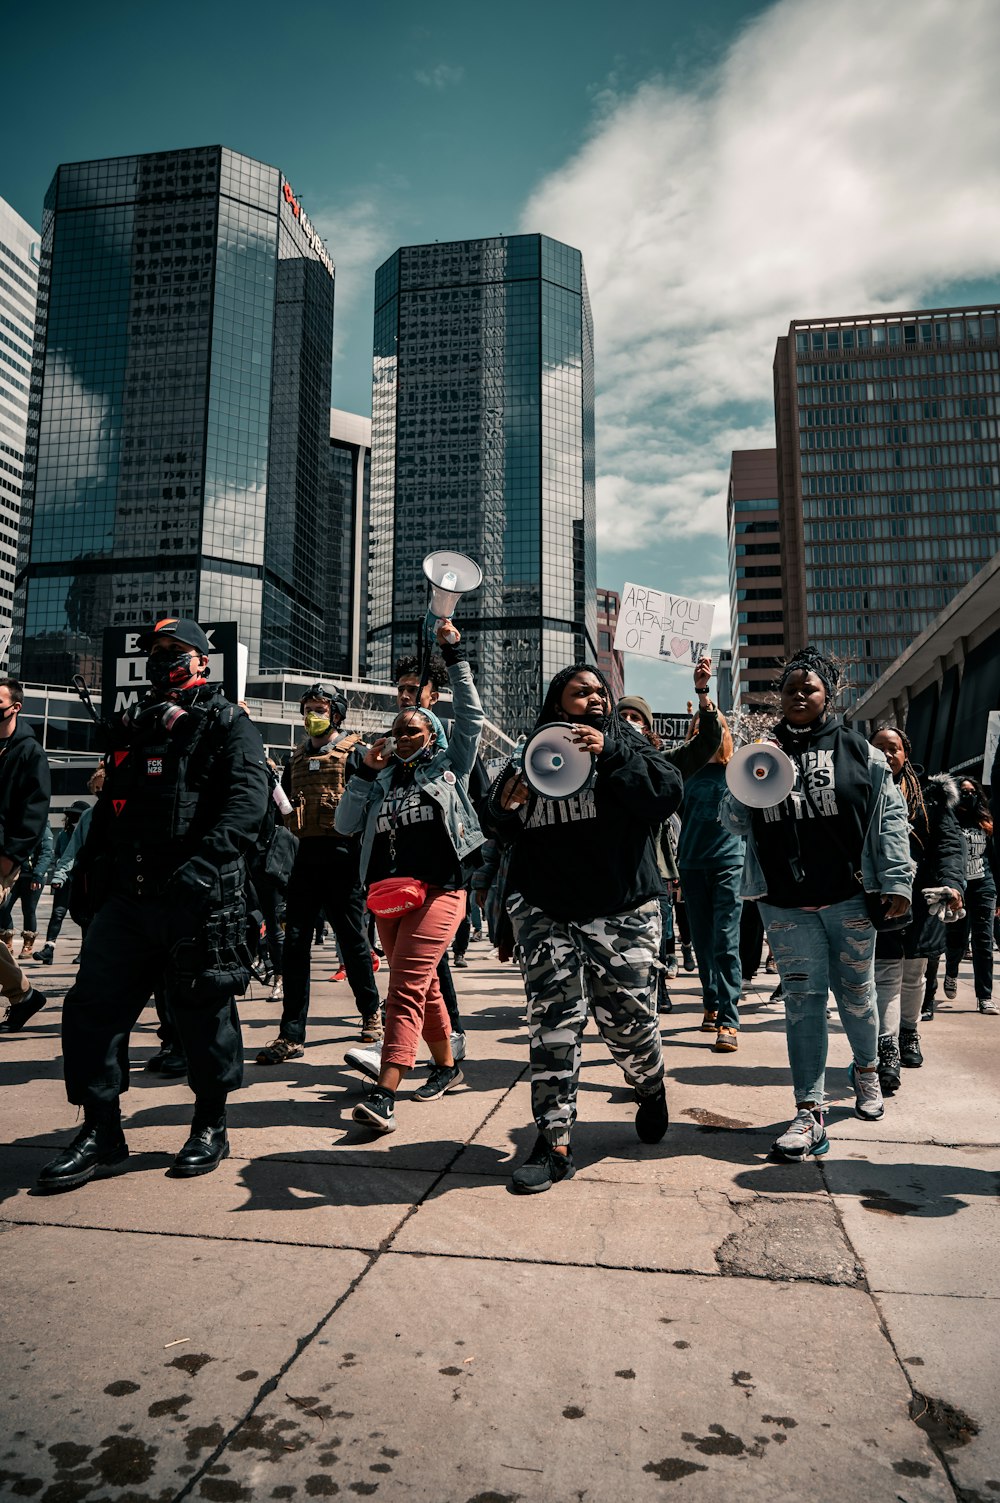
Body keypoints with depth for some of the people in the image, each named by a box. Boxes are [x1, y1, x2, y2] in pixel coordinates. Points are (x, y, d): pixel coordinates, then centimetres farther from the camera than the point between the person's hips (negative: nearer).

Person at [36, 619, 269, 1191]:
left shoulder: (227, 724, 0)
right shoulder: (132, 726, 20)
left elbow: (248, 800, -14)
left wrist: (202, 865, -25)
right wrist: (94, 862, 11)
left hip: (199, 897, -6)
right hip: (128, 894, 6)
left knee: (204, 1011, 5)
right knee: (94, 1006, 4)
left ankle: (212, 1125, 22)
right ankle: (102, 1132, 18)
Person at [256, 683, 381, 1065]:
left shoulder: (354, 752, 0)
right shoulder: (297, 757, 18)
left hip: (342, 856, -5)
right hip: (306, 855, 5)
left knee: (352, 938, 7)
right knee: (295, 943, -1)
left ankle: (371, 1010, 28)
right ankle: (291, 1034, 3)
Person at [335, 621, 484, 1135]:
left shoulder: (449, 765, 7)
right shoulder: (383, 781, 16)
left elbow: (471, 715, 1)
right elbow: (346, 823, 9)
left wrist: (454, 654, 0)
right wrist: (366, 770, 3)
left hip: (438, 891, -5)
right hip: (388, 895, 6)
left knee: (406, 990, -15)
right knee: (423, 987, 16)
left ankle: (383, 1095, -21)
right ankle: (447, 1067, 33)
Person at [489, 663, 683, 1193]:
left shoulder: (625, 743, 7)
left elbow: (668, 793, -10)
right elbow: (503, 831, 20)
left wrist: (610, 753, -18)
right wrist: (506, 806, -3)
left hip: (621, 910, -1)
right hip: (543, 910, 2)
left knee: (629, 1019, 4)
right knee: (552, 1022, -2)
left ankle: (651, 1092, 37)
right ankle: (554, 1143, 8)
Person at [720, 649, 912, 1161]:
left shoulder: (857, 750, 3)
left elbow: (890, 815, 1)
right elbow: (732, 821, 5)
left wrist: (895, 880, -6)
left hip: (849, 897, -1)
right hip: (785, 904, 1)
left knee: (855, 994, 13)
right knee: (803, 1000, 1)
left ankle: (866, 1068, 42)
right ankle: (810, 1113, 4)